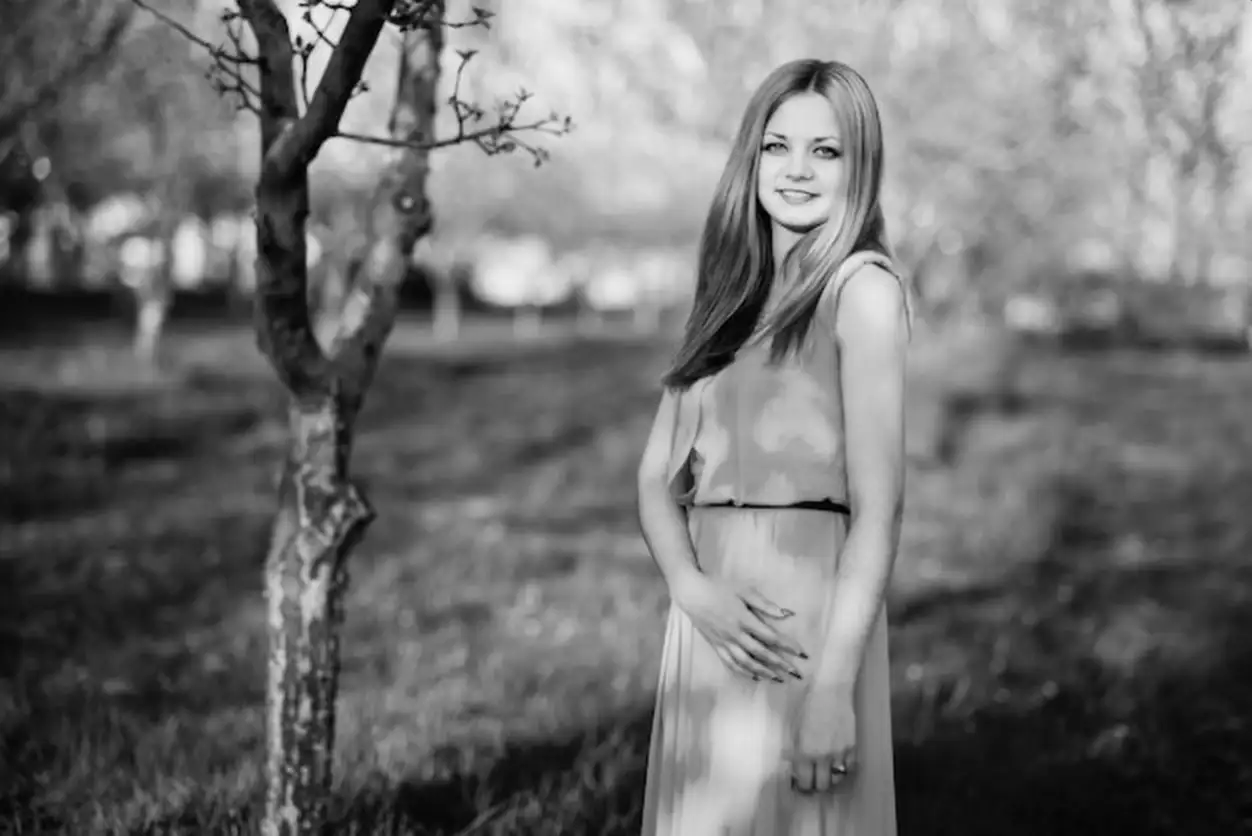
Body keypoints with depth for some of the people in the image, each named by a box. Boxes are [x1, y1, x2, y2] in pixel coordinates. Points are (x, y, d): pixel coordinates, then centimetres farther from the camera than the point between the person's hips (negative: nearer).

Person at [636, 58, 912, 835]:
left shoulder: (861, 288, -7)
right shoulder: (732, 294, 13)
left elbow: (878, 508, -12)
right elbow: (659, 476, 10)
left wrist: (834, 687, -18)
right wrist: (693, 588, -9)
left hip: (808, 617, -6)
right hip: (712, 623, 6)